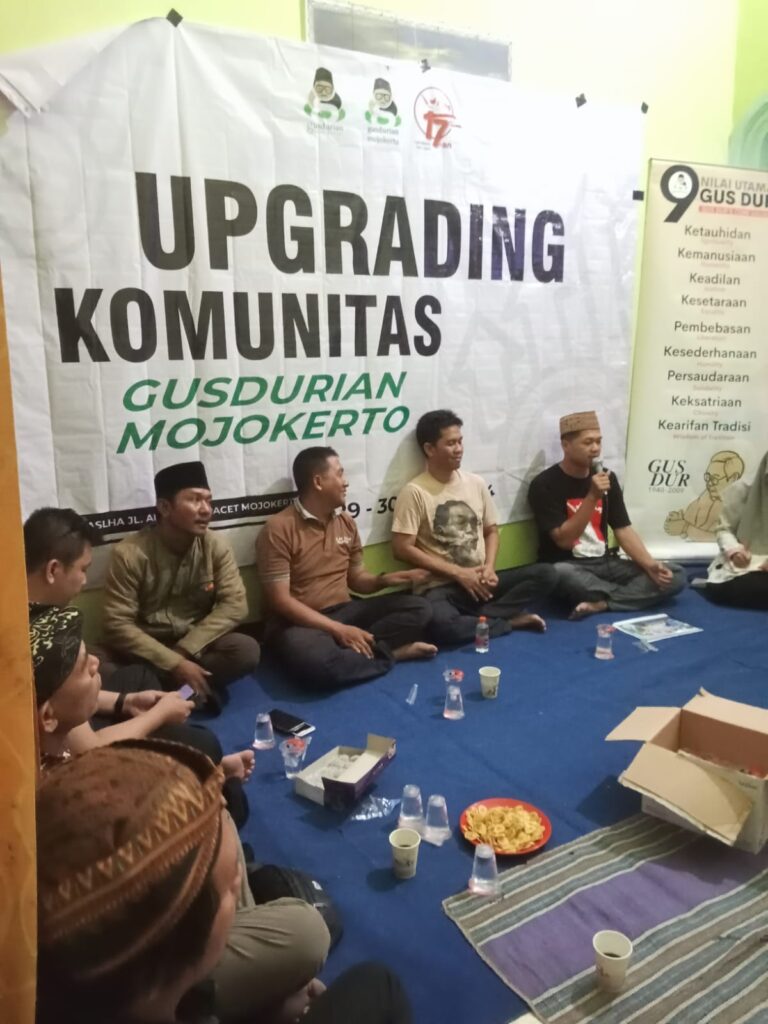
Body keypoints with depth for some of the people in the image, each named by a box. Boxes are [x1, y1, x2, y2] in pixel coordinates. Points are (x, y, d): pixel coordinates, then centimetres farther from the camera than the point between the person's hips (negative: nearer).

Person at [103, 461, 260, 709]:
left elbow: (234, 605, -11)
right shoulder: (130, 553, -16)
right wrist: (174, 663, -25)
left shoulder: (216, 545, -6)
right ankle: (199, 688, -17)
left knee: (247, 650, -25)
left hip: (196, 645, 2)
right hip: (148, 649, -2)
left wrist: (184, 650, -21)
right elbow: (117, 625, -18)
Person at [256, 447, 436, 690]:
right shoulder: (279, 528, -13)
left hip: (345, 612, 6)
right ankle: (391, 652, -16)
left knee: (418, 608, -9)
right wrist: (337, 629, -21)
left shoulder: (346, 522, 9)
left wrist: (383, 579, -6)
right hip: (301, 623, -6)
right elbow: (280, 600, -16)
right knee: (315, 660, -40)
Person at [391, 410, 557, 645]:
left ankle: (471, 619, -18)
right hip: (442, 586, -5)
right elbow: (403, 548, -13)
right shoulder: (414, 492, -9)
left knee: (544, 574, -13)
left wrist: (489, 567, -5)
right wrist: (458, 573, -13)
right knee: (439, 622, -38)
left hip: (480, 580, 5)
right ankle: (510, 621, -13)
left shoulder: (476, 483, 8)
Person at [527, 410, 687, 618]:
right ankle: (634, 595, -15)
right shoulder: (545, 484, -12)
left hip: (604, 563, 6)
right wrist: (592, 496, -26)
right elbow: (563, 540, -18)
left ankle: (599, 603, -21)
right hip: (569, 567, -5)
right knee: (559, 573, -41)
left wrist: (650, 564, -12)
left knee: (675, 576, -8)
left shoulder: (607, 478, 6)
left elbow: (623, 530, 5)